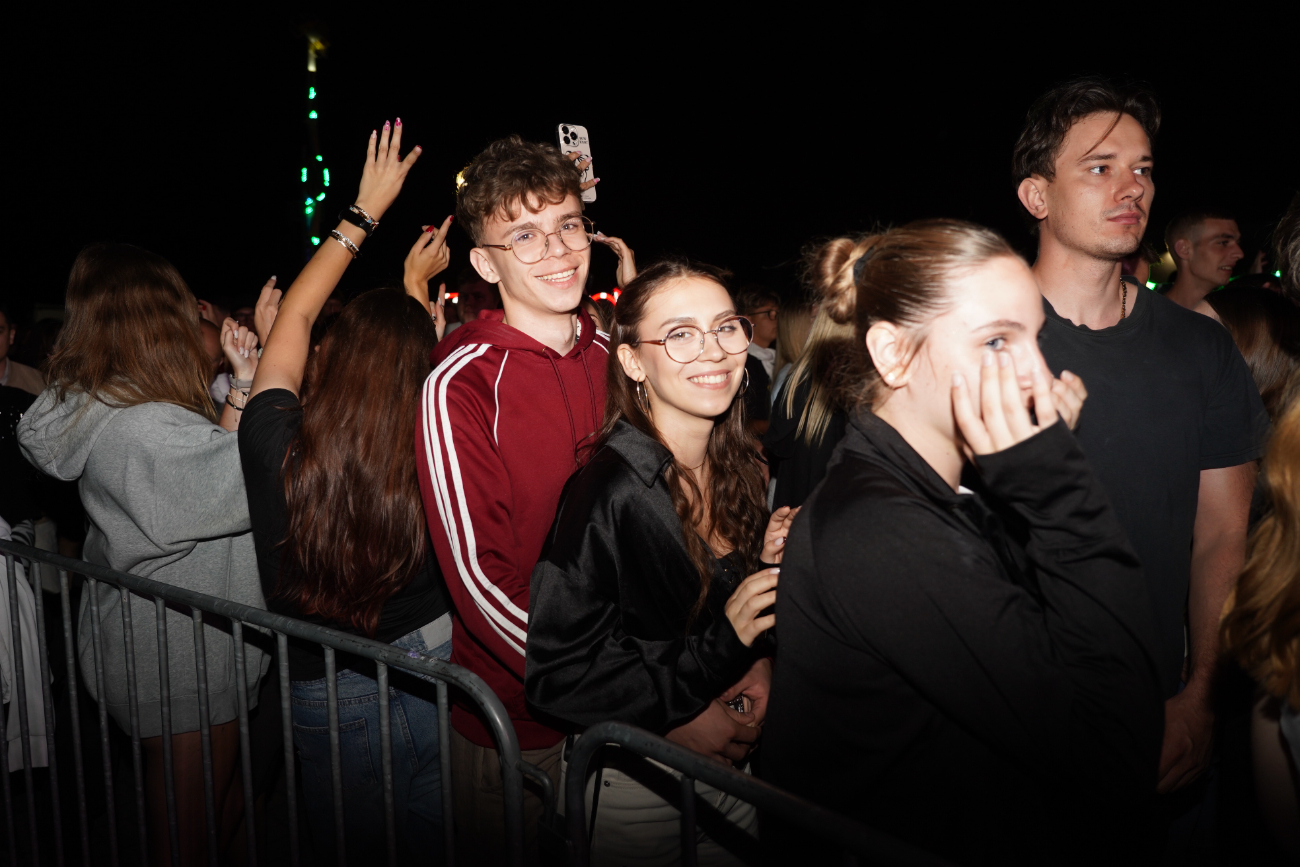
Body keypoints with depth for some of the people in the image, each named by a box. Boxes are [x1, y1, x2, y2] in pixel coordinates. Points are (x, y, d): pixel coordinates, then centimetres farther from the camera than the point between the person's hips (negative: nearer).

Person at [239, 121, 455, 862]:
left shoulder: (275, 442, -21)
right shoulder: (430, 460, -21)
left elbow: (296, 316, -3)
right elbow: (420, 355, 3)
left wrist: (366, 210, 7)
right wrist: (417, 281, 21)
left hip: (331, 703, 0)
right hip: (434, 681, 1)